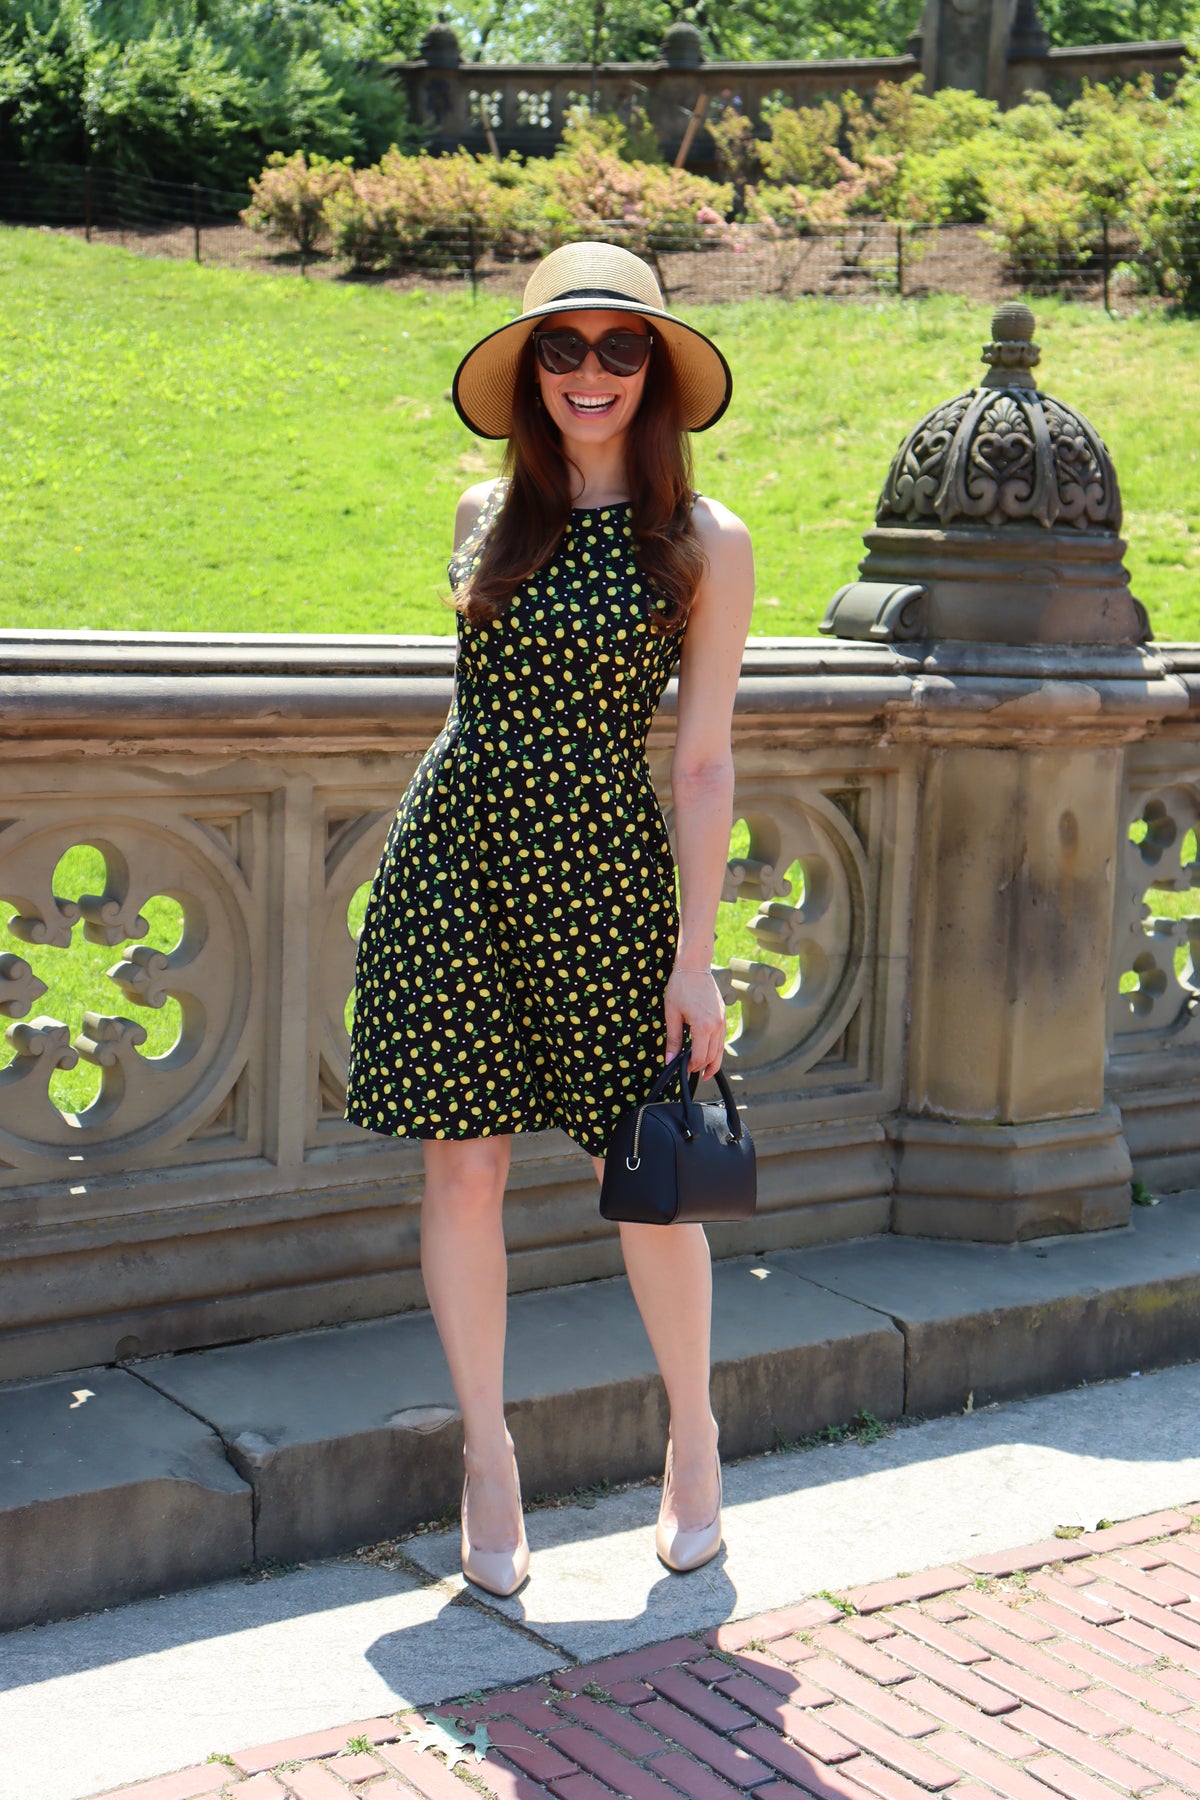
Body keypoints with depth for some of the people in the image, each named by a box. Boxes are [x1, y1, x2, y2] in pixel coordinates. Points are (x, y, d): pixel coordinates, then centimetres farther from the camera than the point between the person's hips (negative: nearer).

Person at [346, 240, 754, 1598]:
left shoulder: (705, 546, 0)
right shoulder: (487, 517, 8)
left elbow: (701, 761, -2)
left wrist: (695, 953, -5)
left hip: (606, 877, -2)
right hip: (454, 859, 2)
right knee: (463, 1167, 3)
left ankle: (692, 1434, 27)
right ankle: (487, 1456, 19)